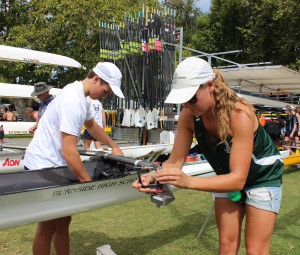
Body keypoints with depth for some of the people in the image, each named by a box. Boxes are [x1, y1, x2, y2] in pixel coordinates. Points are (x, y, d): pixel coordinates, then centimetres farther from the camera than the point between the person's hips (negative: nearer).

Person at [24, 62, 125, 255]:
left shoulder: (80, 95, 7)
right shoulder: (73, 101, -25)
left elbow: (91, 125, 27)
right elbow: (69, 153, -28)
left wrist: (114, 146, 20)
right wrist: (91, 186, -22)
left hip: (56, 166, 10)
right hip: (43, 167, -10)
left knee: (63, 221, 14)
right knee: (48, 228, 2)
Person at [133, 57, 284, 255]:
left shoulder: (239, 114, -36)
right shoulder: (188, 116, -20)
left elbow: (238, 179, -38)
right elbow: (175, 161, -17)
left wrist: (189, 181, -52)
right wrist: (155, 176, -39)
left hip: (262, 177, -4)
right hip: (228, 177, 4)